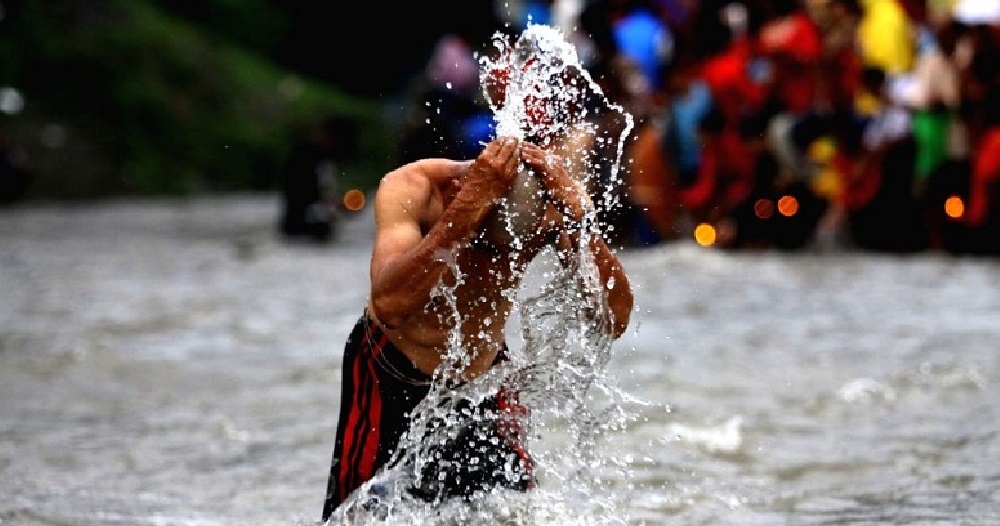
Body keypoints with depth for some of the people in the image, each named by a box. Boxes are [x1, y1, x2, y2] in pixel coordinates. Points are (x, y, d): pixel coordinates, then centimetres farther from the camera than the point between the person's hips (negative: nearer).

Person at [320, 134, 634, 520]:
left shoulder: (552, 195, -23)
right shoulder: (412, 188, -30)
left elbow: (614, 320, -31)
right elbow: (391, 306, -48)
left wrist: (576, 214, -43)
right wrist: (474, 201, -52)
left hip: (484, 379, 2)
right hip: (389, 380, -2)